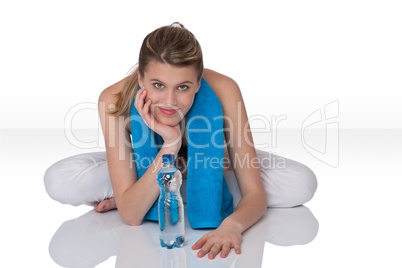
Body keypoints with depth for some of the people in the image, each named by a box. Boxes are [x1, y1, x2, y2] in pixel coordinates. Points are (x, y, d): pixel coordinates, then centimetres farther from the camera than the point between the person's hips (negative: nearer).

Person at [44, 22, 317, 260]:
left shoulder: (222, 90, -35)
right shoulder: (115, 100, -34)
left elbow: (255, 193, -30)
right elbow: (131, 215, -35)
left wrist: (231, 225, -52)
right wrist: (170, 144, -46)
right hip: (148, 165, -1)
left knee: (302, 184, -23)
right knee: (59, 180, -24)